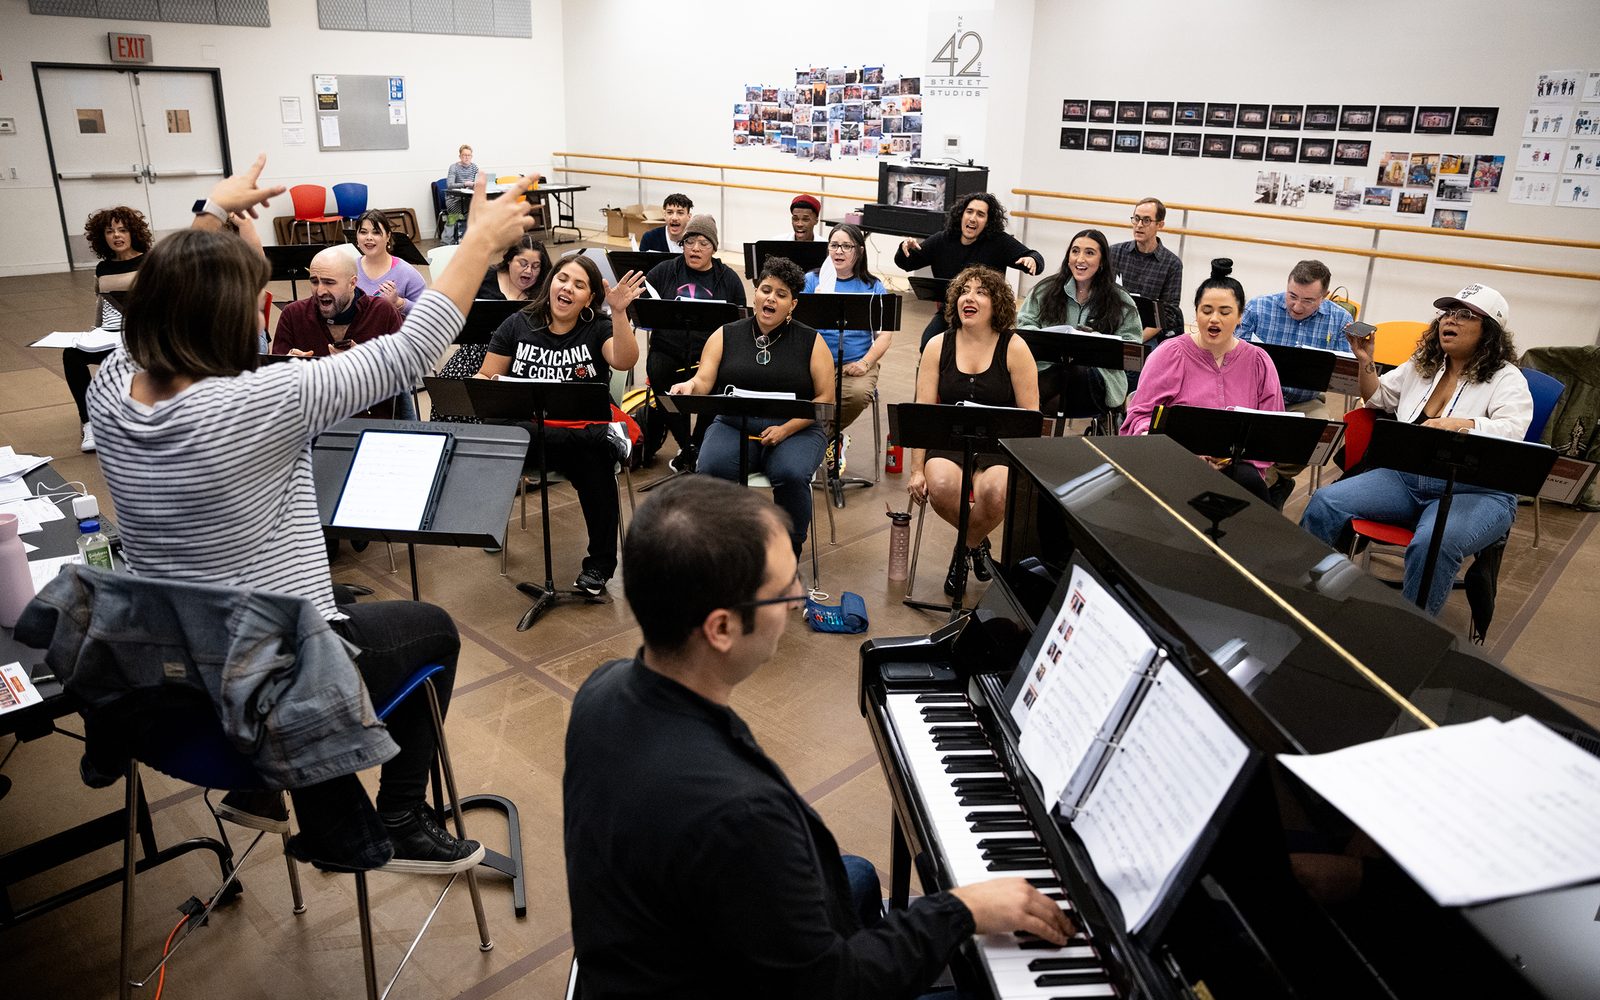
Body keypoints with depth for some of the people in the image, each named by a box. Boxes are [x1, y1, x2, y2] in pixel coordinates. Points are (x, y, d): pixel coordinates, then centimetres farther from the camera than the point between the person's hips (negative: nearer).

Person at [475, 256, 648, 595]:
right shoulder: (516, 325, 13)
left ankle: (599, 564, -22)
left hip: (586, 431, 1)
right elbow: (486, 377, 14)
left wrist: (619, 312, -26)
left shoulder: (598, 329, 8)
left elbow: (624, 360, -14)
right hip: (525, 431, -1)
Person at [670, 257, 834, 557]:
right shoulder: (726, 336, 12)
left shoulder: (810, 341, 7)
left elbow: (825, 397, 2)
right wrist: (689, 386, -24)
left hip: (795, 429, -1)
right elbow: (704, 381, 2)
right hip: (733, 425, 1)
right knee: (710, 470, -30)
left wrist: (785, 430, -11)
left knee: (791, 474, -33)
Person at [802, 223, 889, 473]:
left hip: (855, 363, 1)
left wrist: (865, 363, -13)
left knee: (858, 394, -31)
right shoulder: (812, 280, 9)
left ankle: (822, 438, 1)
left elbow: (886, 333, 2)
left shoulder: (873, 287, 9)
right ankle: (832, 440, 0)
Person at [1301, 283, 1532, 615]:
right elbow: (1378, 398, 31)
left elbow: (1512, 431, -21)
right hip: (1405, 478, 6)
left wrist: (1461, 425, -41)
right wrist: (1365, 363, 11)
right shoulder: (1422, 364, 16)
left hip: (1476, 491, -5)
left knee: (1432, 544, -38)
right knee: (1325, 502, -17)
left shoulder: (1507, 379, -2)